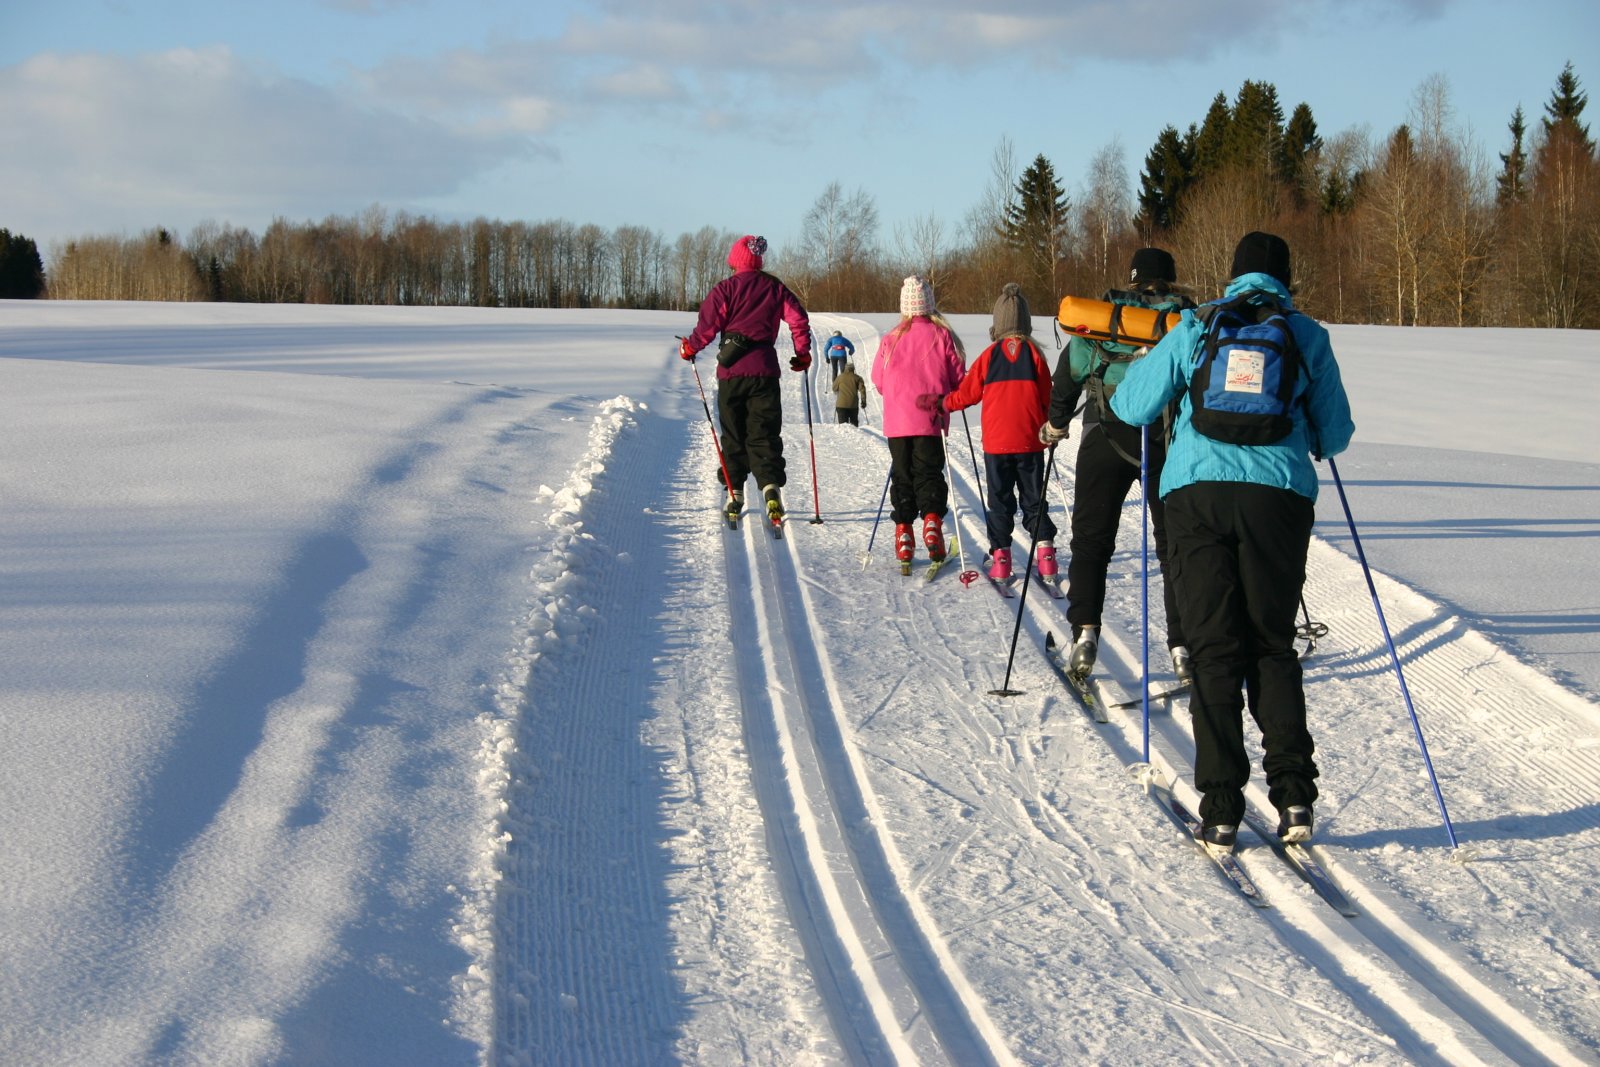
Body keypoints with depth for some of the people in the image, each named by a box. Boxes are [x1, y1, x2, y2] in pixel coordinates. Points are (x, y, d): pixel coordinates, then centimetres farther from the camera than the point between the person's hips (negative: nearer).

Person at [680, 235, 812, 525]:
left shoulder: (726, 288, -1)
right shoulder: (775, 288, 6)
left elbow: (709, 324, -6)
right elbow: (799, 318, 2)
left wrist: (690, 348, 11)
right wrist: (803, 354, 15)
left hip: (731, 370, -1)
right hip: (764, 368, 1)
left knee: (733, 434, 9)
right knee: (764, 433, 2)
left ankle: (734, 494, 10)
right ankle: (771, 485, -19)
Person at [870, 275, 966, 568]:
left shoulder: (890, 339, 1)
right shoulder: (941, 335, -3)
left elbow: (878, 381, 9)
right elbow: (958, 378, 1)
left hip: (897, 421, 1)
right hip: (931, 421, -1)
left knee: (901, 474, 10)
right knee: (929, 472, 4)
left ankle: (903, 530, 4)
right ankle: (932, 517, -18)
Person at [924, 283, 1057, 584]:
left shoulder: (989, 356, -4)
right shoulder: (1034, 354, -2)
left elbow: (967, 393, 3)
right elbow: (1047, 398, 5)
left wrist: (941, 404, 20)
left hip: (996, 443, -1)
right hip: (1030, 443, 1)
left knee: (1000, 500, 7)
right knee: (1033, 499, 10)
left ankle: (1000, 557, 2)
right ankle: (1044, 550, -1)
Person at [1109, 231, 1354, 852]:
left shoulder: (1195, 328, 10)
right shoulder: (1307, 336, 11)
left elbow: (1131, 408, 12)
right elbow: (1336, 434, 15)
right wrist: (1313, 444, 38)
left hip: (1197, 492, 0)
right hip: (1279, 496, 0)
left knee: (1214, 650, 3)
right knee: (1272, 646, 11)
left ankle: (1220, 808, -2)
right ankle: (1293, 793, -2)